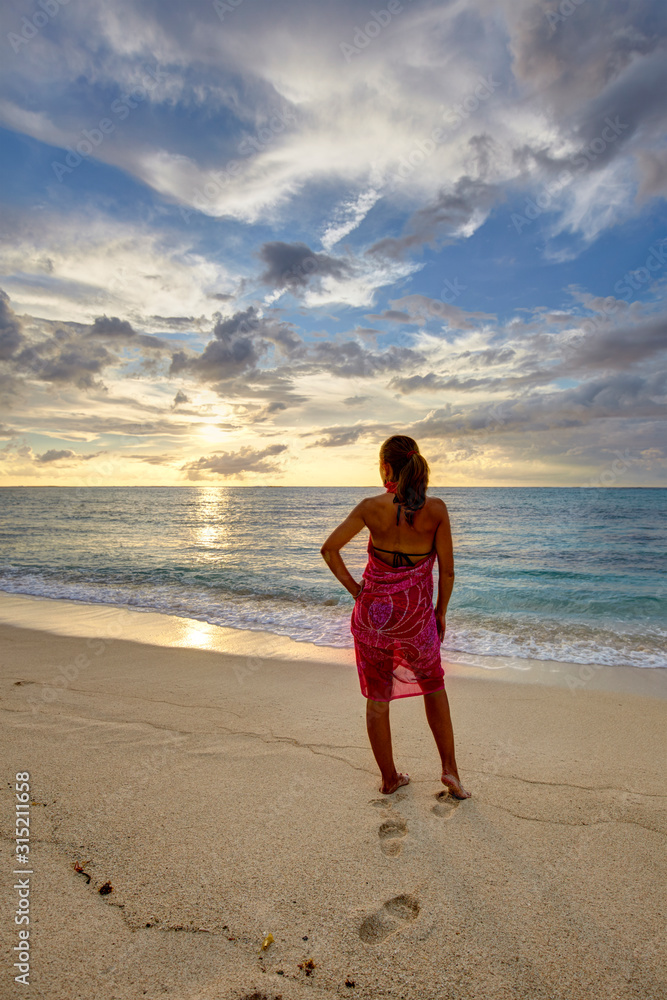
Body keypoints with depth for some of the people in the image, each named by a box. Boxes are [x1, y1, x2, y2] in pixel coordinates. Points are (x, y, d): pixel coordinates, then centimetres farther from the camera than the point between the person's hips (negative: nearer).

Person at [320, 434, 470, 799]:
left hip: (372, 612, 0)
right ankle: (449, 769, 26)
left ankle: (389, 779, 32)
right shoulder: (436, 509, -11)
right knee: (432, 685, 27)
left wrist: (353, 587, 2)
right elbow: (447, 570, -7)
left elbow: (329, 549, -9)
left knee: (377, 698, 17)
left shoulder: (371, 507, -10)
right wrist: (441, 613, 7)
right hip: (415, 617, 0)